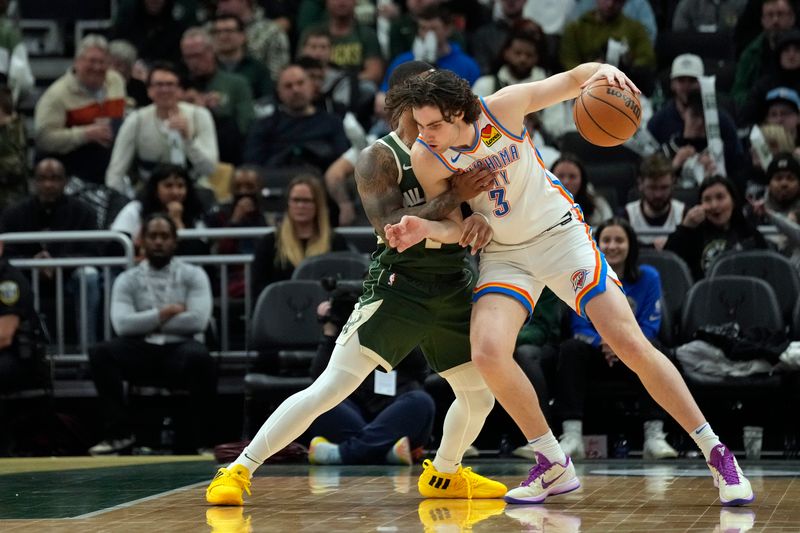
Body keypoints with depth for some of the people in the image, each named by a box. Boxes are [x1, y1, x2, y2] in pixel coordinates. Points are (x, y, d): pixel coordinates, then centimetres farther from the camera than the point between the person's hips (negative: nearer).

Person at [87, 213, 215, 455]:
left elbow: (198, 320, -8)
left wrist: (148, 322, -3)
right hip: (142, 351, 2)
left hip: (180, 349, -2)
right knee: (100, 353, -27)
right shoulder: (127, 280, 12)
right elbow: (123, 324, -5)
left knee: (200, 357, -37)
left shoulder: (193, 275, 9)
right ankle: (119, 433, -17)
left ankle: (203, 439, -23)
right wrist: (167, 312, -7)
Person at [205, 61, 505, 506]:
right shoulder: (380, 159, -9)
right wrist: (456, 197, -27)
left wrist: (484, 218, -16)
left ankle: (444, 475, 40)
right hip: (399, 284, -6)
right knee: (330, 389, -15)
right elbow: (391, 229, -22)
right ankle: (238, 471, -11)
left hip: (454, 287, 6)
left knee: (481, 394, 14)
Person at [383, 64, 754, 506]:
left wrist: (603, 71, -32)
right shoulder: (426, 158, -15)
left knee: (631, 343, -10)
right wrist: (425, 229, -31)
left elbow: (574, 79, -10)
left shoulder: (503, 108, -20)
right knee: (488, 353, -22)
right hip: (503, 254, 2)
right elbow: (455, 228, -9)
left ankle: (715, 453, 2)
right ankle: (553, 468, -3)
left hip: (560, 234, -2)